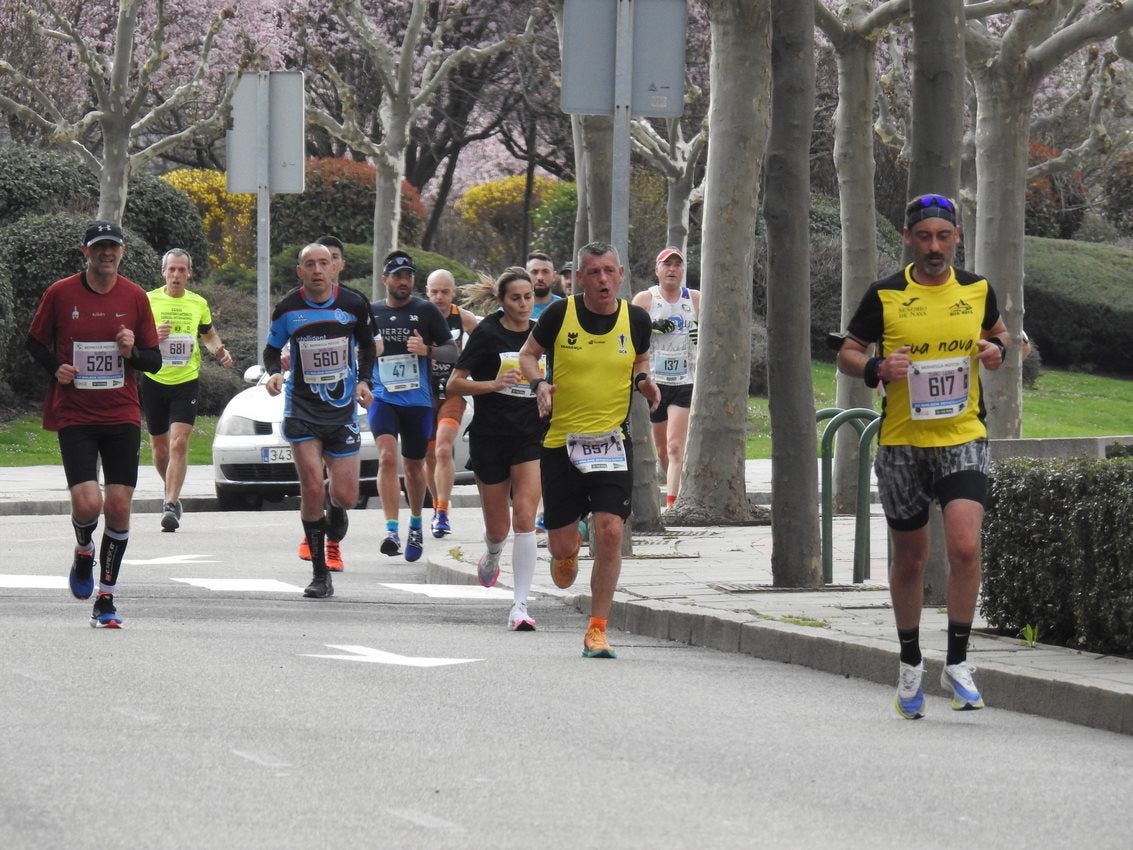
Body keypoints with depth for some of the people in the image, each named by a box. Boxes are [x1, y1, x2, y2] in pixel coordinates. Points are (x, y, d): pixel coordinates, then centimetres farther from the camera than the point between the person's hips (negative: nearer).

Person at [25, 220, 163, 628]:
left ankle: (106, 600, 10)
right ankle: (84, 550, 20)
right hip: (74, 415, -2)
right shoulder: (60, 294, -2)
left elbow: (154, 361, 8)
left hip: (122, 416, 2)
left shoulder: (134, 297, 3)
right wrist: (55, 368, -8)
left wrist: (132, 352, -13)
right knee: (87, 503, -16)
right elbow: (35, 342, 11)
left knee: (119, 506, -2)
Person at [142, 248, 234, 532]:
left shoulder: (199, 304, 5)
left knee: (179, 443, -15)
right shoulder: (148, 301, -2)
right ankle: (172, 492, 35)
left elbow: (209, 334, 22)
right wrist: (152, 336, -19)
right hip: (154, 381, 0)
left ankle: (171, 505, -17)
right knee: (160, 447, 10)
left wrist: (219, 350, 1)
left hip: (187, 381, 0)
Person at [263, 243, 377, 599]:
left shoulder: (354, 304, -3)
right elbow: (272, 349, 8)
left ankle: (334, 509, 39)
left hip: (343, 409, 1)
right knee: (312, 488, -12)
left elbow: (366, 344, 13)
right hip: (301, 408, -1)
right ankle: (320, 574, 0)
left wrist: (363, 380, -1)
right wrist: (273, 373, -13)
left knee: (345, 496, -2)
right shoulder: (288, 309, -5)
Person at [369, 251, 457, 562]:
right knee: (387, 457, -21)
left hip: (418, 400, 0)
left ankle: (415, 526, 35)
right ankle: (392, 531, -27)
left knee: (414, 467, 12)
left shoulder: (426, 311, 1)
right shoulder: (371, 313, 7)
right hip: (383, 397, 0)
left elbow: (453, 352, 1)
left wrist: (427, 350, -17)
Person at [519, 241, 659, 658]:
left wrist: (644, 381, -2)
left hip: (612, 441, 0)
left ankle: (597, 630, -4)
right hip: (561, 441, 0)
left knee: (610, 532, -14)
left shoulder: (636, 320, 0)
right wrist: (538, 383, -11)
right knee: (560, 545, 3)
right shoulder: (559, 314, -6)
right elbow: (528, 353, 9)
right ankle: (569, 549, 44)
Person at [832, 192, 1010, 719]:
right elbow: (847, 352, 4)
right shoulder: (885, 296, -3)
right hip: (901, 443, 0)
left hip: (963, 439, 0)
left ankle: (957, 663, -5)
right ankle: (910, 664, 29)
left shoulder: (977, 290, 3)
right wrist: (876, 368, -17)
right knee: (909, 558, 11)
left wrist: (997, 349, -2)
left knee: (965, 547, -18)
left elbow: (997, 330, 22)